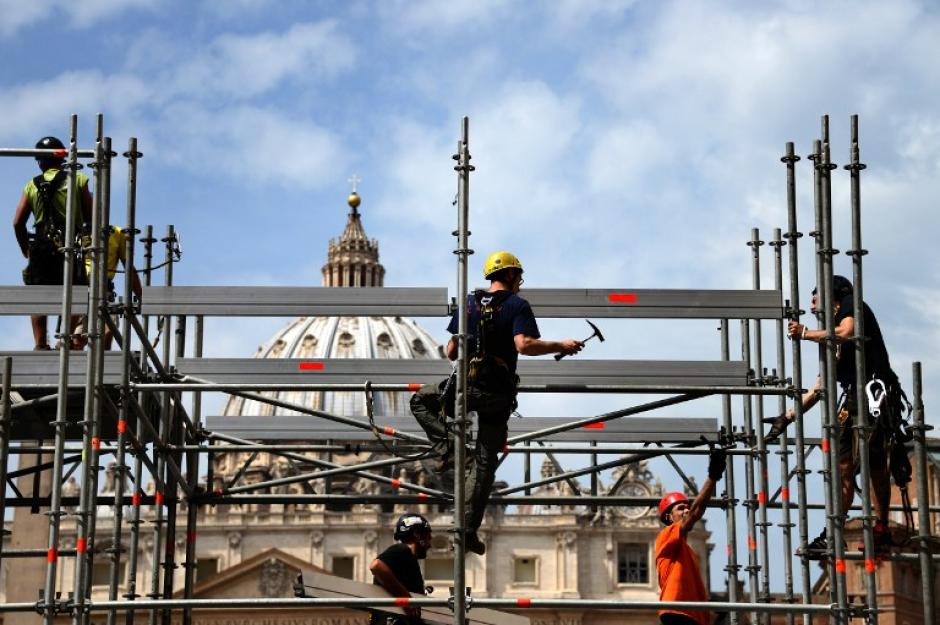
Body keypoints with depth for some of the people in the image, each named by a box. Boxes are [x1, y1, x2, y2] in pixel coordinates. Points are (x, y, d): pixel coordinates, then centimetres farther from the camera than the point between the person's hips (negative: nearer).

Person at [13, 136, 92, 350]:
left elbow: (18, 223, 5)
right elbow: (91, 218, -1)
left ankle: (40, 344, 0)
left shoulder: (32, 185, 9)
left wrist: (27, 251, 16)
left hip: (41, 249, 2)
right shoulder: (78, 180, 3)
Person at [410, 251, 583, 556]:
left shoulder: (470, 302, 8)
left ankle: (448, 449, 7)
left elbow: (451, 352, 11)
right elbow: (524, 345, -21)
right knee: (485, 462, 7)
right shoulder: (517, 305, -4)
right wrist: (560, 346, -9)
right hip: (499, 394, -1)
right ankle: (469, 530, 4)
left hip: (466, 385, 1)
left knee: (421, 400, 29)